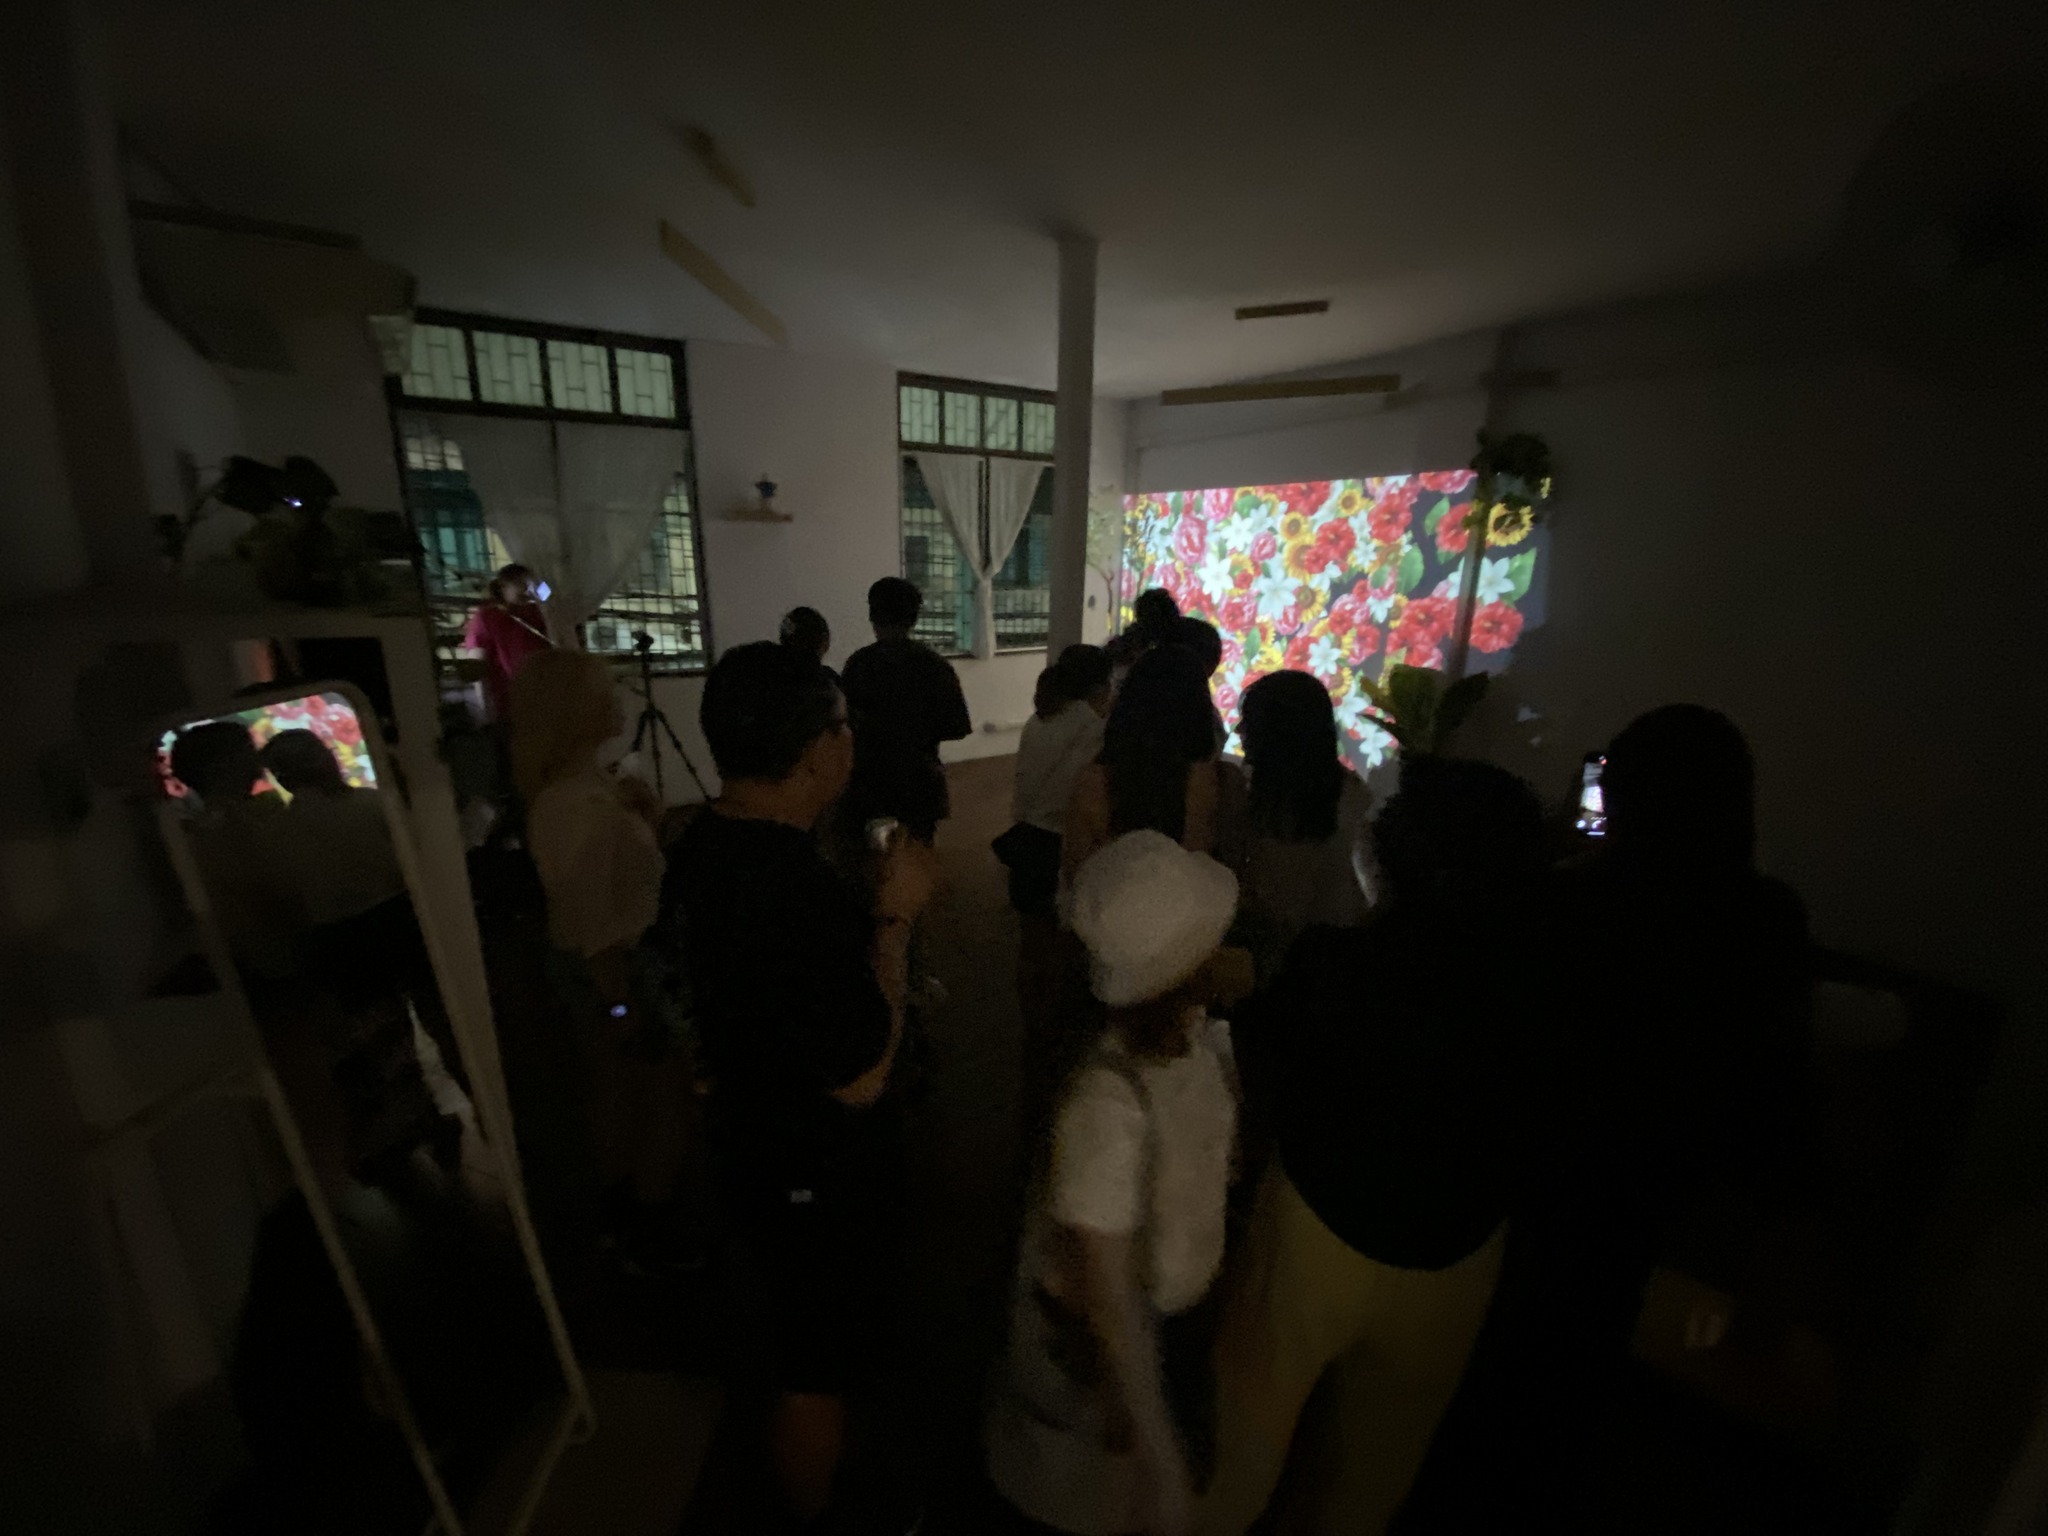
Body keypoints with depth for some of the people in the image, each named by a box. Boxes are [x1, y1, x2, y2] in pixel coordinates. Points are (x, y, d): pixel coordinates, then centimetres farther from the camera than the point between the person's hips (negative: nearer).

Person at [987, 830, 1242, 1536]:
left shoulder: (1202, 1034, -19)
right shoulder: (1109, 1105, -39)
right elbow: (1106, 1300, -28)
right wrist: (1158, 1463, -16)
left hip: (1183, 1311, 5)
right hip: (1101, 1340, -5)